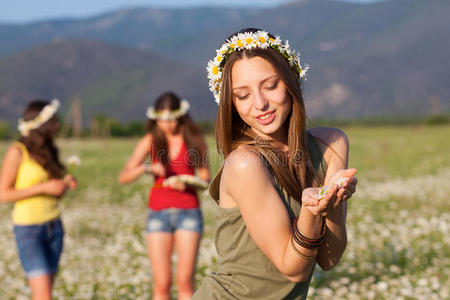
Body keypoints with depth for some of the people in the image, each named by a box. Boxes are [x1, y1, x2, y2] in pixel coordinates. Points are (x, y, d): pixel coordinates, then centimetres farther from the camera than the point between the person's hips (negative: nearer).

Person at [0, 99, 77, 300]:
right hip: (29, 229, -7)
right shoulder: (17, 151, -11)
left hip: (54, 227, 7)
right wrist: (43, 187, -18)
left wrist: (66, 184, -5)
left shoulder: (48, 151, 9)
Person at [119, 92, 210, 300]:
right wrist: (146, 168, -20)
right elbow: (123, 177, -1)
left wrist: (186, 185, -16)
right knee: (161, 283, -2)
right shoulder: (150, 141, 4)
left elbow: (205, 179, 4)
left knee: (185, 281, -5)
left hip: (188, 212, -1)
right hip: (159, 213, 1)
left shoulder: (194, 139, 2)